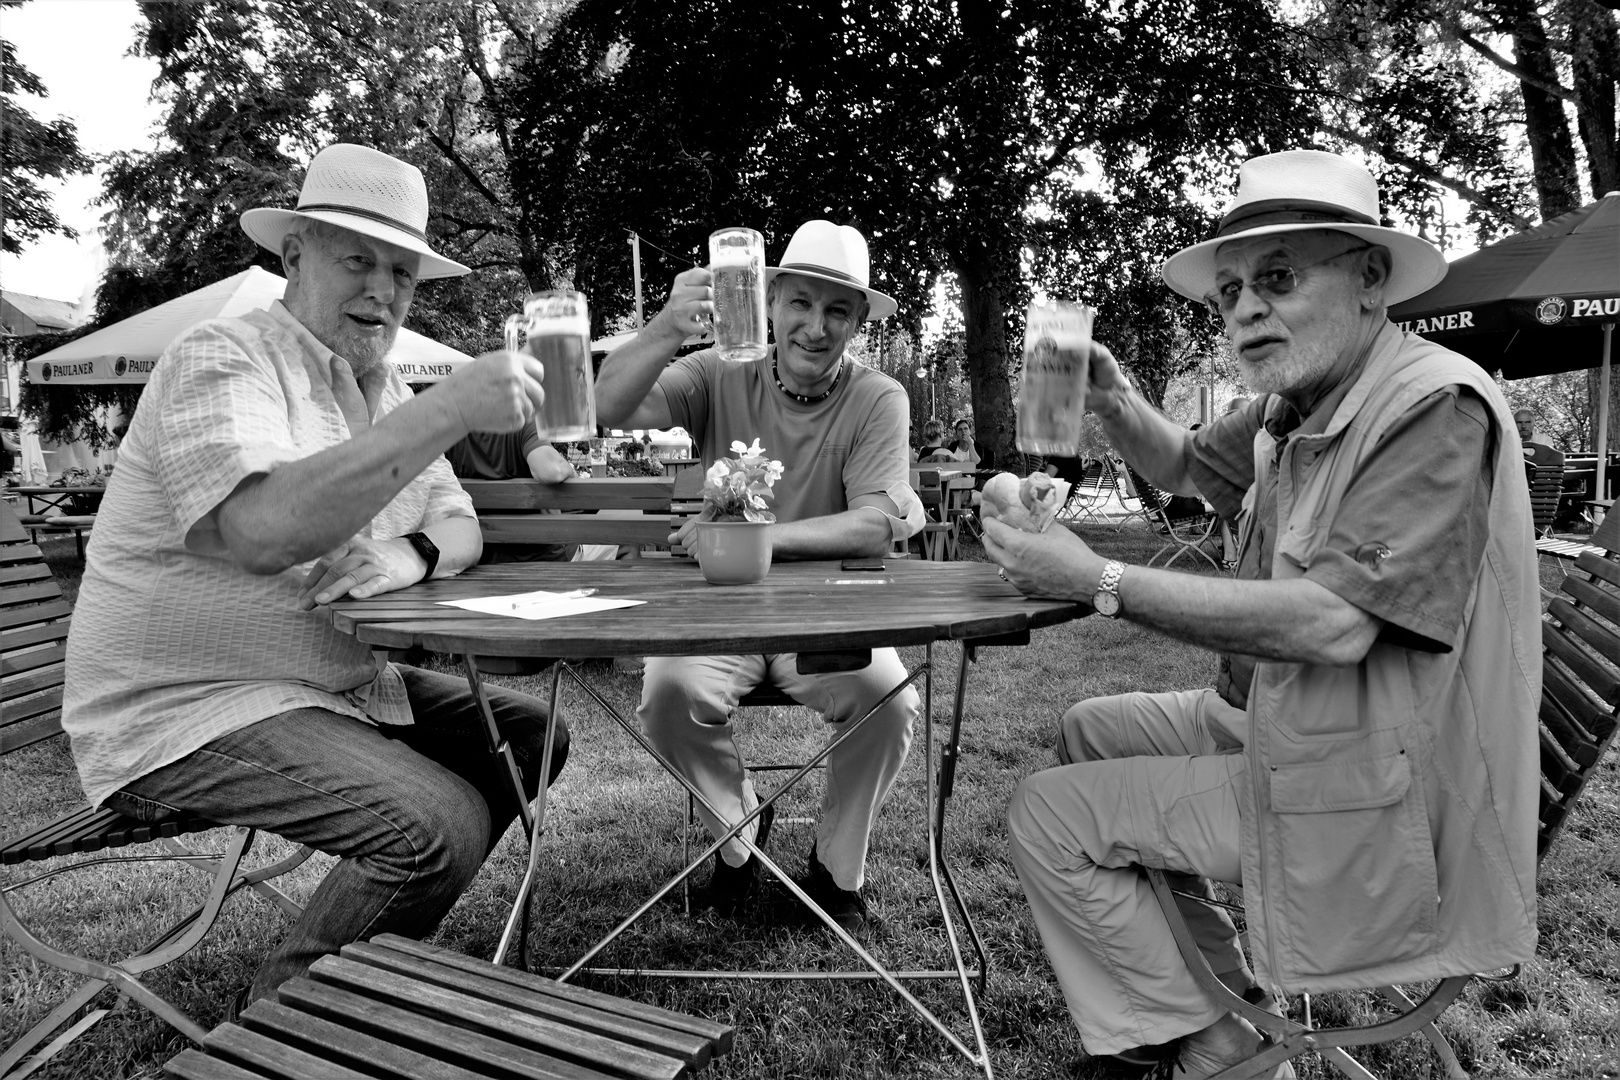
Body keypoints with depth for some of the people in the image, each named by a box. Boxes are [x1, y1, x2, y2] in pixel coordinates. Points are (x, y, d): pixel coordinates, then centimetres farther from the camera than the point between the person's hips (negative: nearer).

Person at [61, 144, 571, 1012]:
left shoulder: (381, 388, 12)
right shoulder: (222, 359, -15)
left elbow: (459, 528, 10)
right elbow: (262, 531, -34)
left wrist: (410, 555, -14)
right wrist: (450, 409, -36)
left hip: (341, 683, 9)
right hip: (184, 709, -9)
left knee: (529, 735, 4)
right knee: (440, 826, -24)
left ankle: (371, 958, 15)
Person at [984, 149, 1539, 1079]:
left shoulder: (1436, 406, -22)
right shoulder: (1292, 407, 5)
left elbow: (1335, 624, -32)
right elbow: (1185, 468, 22)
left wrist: (1102, 583, -29)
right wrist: (1116, 401, 0)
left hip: (1379, 800, -9)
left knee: (1048, 819, -9)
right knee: (1092, 731, 18)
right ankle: (1221, 983, 22)